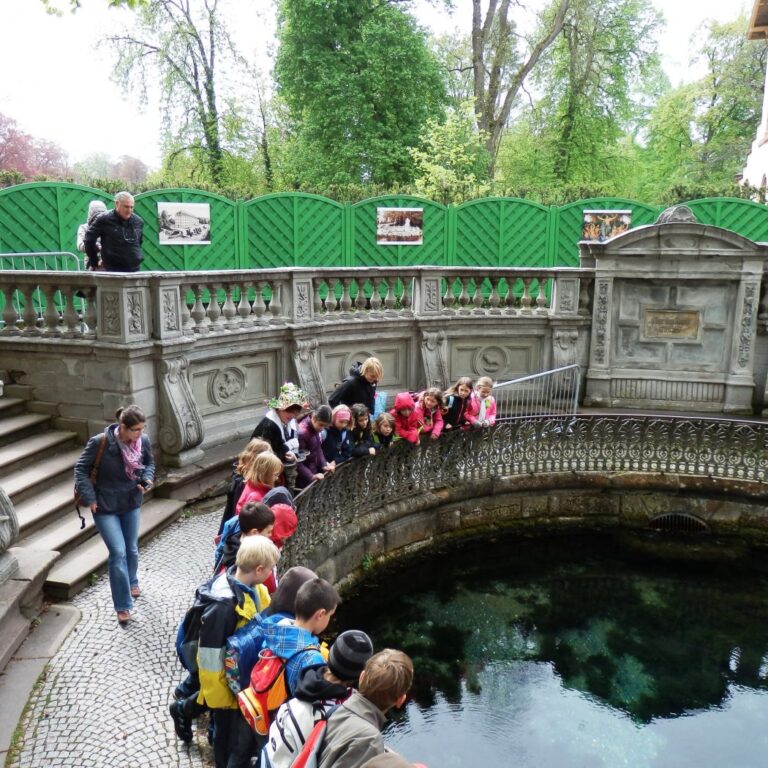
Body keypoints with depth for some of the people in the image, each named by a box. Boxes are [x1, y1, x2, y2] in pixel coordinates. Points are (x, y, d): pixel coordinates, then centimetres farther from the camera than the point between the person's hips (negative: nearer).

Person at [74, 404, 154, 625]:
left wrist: (147, 479, -12)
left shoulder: (143, 441, -12)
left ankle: (132, 582, 49)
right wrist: (89, 498, -17)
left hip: (132, 504, 4)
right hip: (105, 507, -4)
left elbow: (149, 462, 8)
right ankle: (123, 606, 4)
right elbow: (81, 469, -12)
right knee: (118, 552, -9)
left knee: (132, 549, 18)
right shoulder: (100, 442, -24)